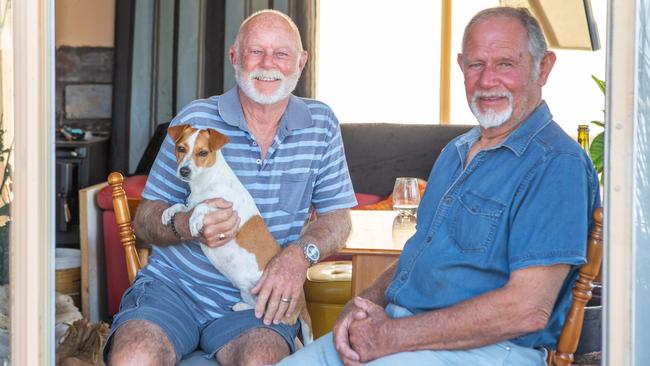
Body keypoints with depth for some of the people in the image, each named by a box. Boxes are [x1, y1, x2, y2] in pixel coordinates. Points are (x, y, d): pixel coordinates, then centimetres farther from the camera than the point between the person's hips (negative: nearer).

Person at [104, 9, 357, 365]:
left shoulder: (321, 125, 5)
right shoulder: (195, 120, -1)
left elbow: (337, 216, 7)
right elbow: (144, 218, 2)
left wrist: (301, 253, -14)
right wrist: (185, 225, -21)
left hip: (256, 297, 1)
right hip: (174, 284, 0)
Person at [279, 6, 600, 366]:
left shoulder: (557, 164, -12)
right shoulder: (455, 152, 19)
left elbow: (528, 309, -20)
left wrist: (391, 336, -18)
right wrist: (364, 303, 1)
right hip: (394, 326, 8)